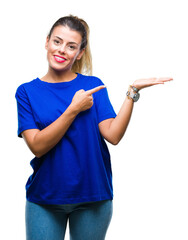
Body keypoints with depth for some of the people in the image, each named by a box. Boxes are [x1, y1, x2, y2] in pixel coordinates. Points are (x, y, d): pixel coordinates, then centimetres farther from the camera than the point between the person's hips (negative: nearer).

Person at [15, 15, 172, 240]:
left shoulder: (93, 85, 1)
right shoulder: (27, 91, 0)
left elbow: (113, 135, -12)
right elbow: (37, 146, -12)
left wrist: (133, 91, -19)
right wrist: (74, 109, -17)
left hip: (92, 197, 1)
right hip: (44, 198, 0)